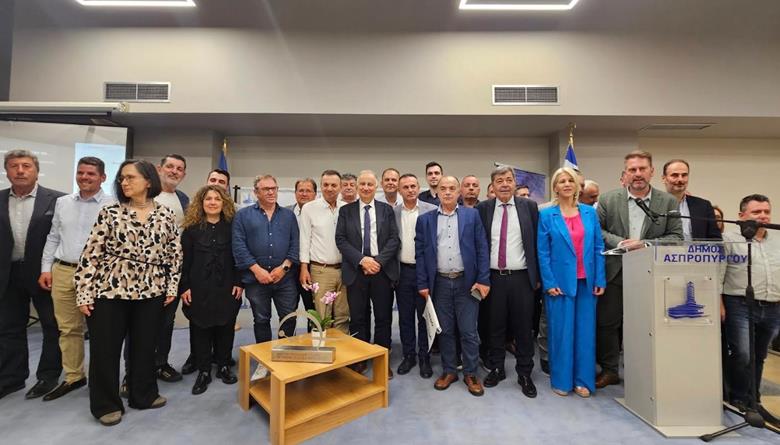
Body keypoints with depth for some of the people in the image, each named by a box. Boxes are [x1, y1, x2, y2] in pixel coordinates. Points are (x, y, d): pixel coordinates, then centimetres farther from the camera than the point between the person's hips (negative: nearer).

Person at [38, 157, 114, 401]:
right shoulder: (63, 202, 12)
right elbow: (53, 238, 16)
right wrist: (46, 268, 9)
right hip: (62, 272, 5)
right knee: (68, 328, 13)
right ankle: (73, 376, 26)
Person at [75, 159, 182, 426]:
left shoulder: (166, 215, 1)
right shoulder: (110, 213, -2)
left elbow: (175, 253, 6)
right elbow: (91, 254, -3)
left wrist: (172, 286, 3)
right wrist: (83, 293, -6)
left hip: (150, 291, 1)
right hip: (109, 289, -1)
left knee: (145, 345, 13)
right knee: (105, 348, 8)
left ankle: (144, 395, 32)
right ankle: (106, 404, 27)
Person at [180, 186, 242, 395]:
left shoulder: (231, 227, 3)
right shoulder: (192, 228, 2)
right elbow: (185, 260, 1)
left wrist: (239, 283, -4)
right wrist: (184, 287, -5)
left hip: (226, 287, 0)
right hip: (200, 288, 0)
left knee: (225, 328, 8)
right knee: (200, 329, 7)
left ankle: (224, 366, 24)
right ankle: (203, 371, 20)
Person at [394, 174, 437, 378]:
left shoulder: (432, 210, -4)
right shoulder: (392, 212, 3)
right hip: (402, 271, 3)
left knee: (424, 316, 8)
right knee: (405, 317, 12)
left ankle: (424, 357, 24)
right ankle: (408, 355, 28)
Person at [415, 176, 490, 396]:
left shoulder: (472, 215, 2)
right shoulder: (425, 219, 5)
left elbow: (482, 248, -1)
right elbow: (420, 253, 4)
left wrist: (483, 279, -7)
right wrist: (423, 284, -1)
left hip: (467, 282, -1)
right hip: (440, 283, 1)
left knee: (469, 331, 6)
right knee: (445, 331, 12)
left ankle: (471, 373, 24)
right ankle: (449, 371, 28)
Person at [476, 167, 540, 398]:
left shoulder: (529, 206, 1)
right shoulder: (483, 208, 2)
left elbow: (537, 242, 3)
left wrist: (537, 276, 1)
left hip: (522, 277, 0)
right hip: (493, 277, 1)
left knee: (524, 327, 8)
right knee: (494, 326, 11)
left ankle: (525, 374, 25)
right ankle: (496, 369, 29)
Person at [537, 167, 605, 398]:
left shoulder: (590, 212, 7)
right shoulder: (546, 215, -1)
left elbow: (598, 248, 6)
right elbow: (542, 251, -4)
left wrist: (600, 280, 1)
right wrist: (549, 282, -10)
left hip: (586, 281, 3)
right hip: (560, 281, -3)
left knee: (585, 331, 9)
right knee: (561, 331, 5)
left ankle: (583, 380, 24)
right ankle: (561, 380, 20)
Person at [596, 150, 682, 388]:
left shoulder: (668, 201, 1)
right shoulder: (608, 199, -1)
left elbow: (676, 237, -1)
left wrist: (645, 244, -15)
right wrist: (620, 242, -15)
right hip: (614, 273, 0)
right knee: (607, 324, 6)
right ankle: (609, 370, 23)